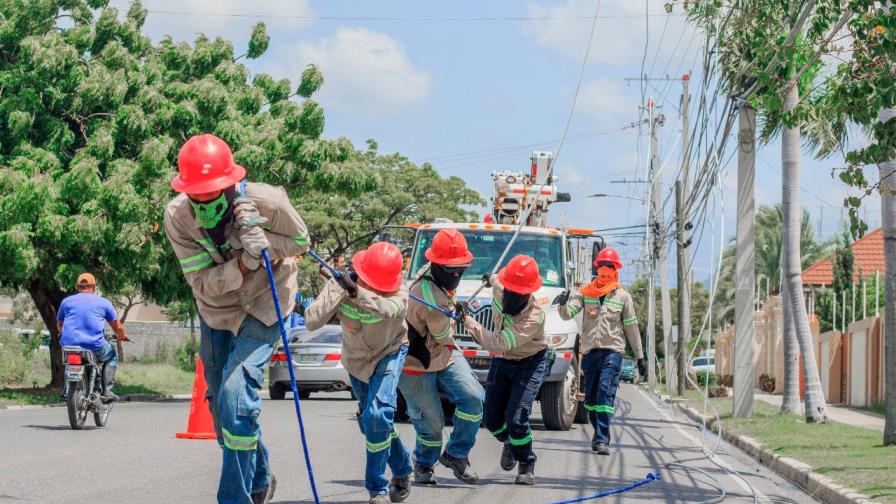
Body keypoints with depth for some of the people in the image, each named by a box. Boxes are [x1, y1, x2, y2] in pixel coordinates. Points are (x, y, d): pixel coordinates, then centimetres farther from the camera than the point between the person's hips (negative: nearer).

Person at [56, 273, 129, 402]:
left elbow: (59, 325, 27)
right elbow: (117, 327, 17)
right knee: (112, 355, 26)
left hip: (69, 345, 3)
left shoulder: (66, 301, 13)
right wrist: (122, 336, 39)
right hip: (94, 347, -2)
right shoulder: (103, 302, 9)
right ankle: (107, 391, 11)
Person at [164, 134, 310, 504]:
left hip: (262, 307, -4)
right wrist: (244, 263, -41)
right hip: (215, 311, 4)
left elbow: (300, 241, -10)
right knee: (221, 403, 15)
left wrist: (264, 241, -31)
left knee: (236, 394, -22)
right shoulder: (177, 216, -24)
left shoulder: (266, 202, -30)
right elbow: (203, 282, -23)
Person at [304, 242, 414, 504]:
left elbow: (391, 309, -54)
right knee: (370, 422, 17)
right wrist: (338, 291, -43)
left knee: (377, 416, -24)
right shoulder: (338, 286, -25)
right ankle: (401, 469, 44)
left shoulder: (398, 291, -30)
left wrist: (357, 293, -66)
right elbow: (311, 322, -35)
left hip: (389, 353, -4)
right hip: (356, 358, 4)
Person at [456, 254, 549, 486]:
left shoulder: (534, 316, -36)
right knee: (493, 419, 4)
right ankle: (510, 443, 40)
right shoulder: (500, 291, -16)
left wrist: (467, 319, -40)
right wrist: (492, 279, 36)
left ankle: (527, 465, 8)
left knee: (515, 418, -17)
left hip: (531, 363, -6)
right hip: (503, 361, 6)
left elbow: (498, 343, -42)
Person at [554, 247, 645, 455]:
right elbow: (567, 314, -5)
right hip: (590, 350, 3)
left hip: (612, 351, -3)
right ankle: (599, 433, 28)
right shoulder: (585, 293, 6)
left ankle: (602, 440, -20)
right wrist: (564, 304, -29)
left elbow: (631, 328, 10)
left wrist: (640, 357, 10)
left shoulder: (623, 296, 6)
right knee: (590, 397, 9)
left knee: (606, 394, -15)